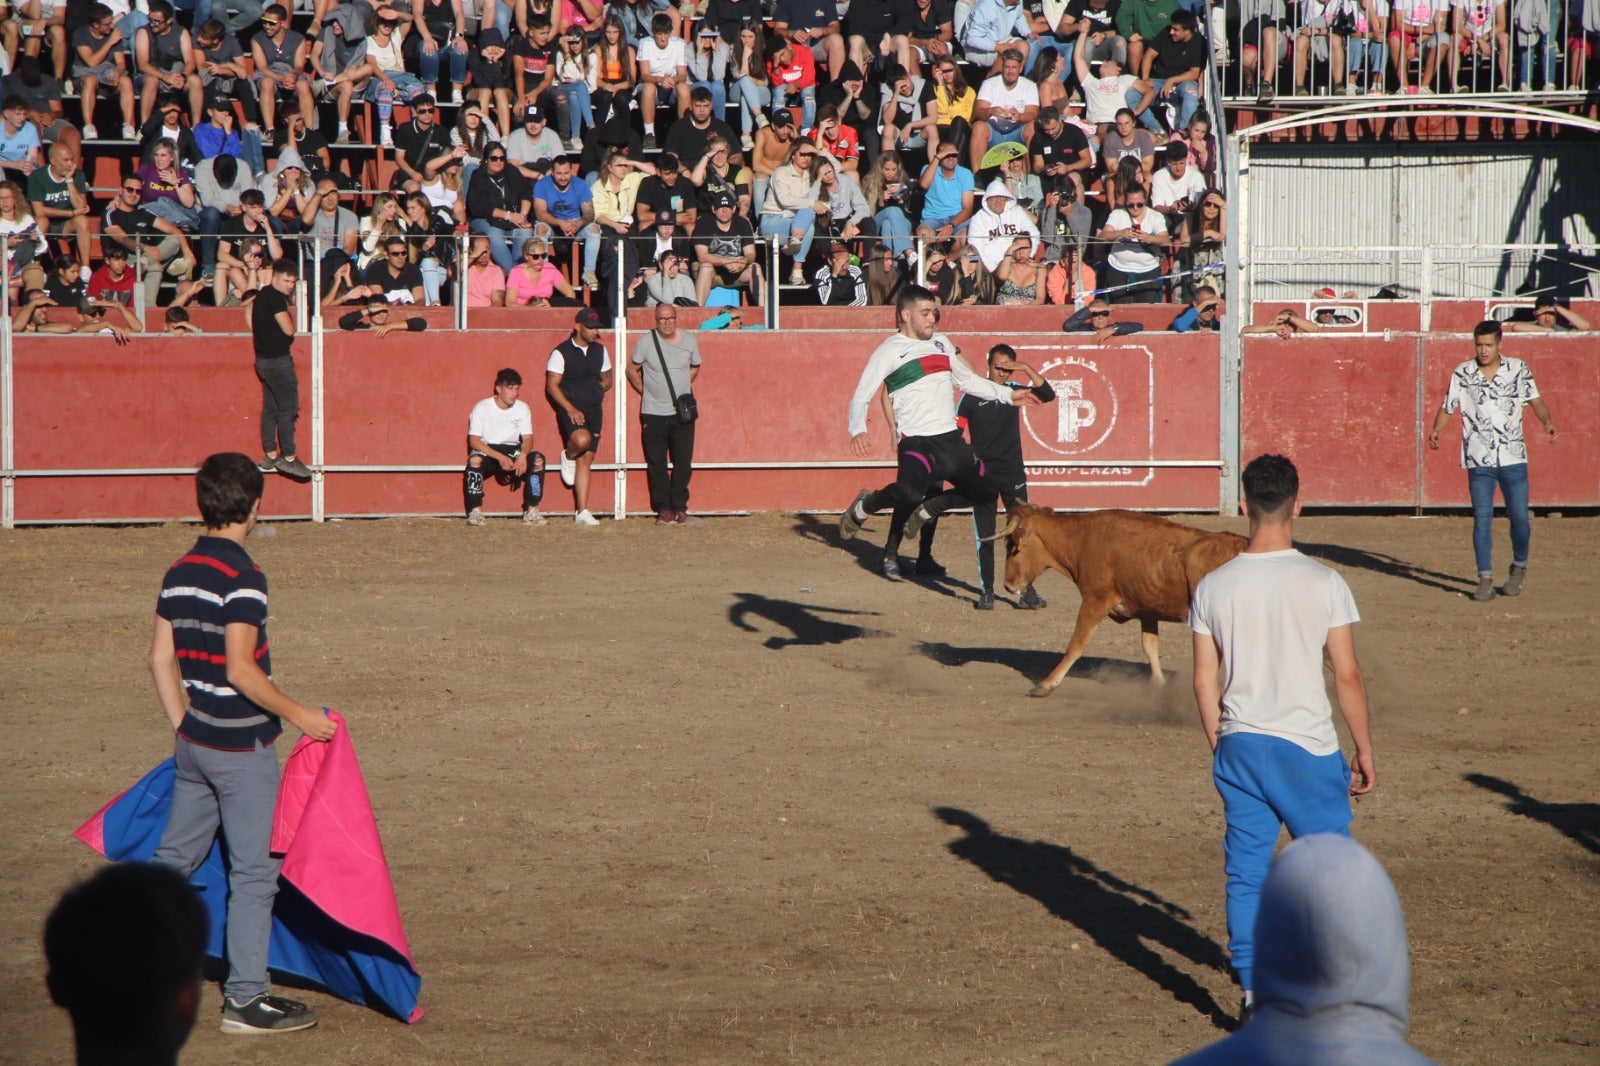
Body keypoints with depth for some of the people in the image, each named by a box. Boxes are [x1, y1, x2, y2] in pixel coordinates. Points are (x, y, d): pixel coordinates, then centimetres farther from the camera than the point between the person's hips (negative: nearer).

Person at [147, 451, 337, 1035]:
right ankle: (245, 997, 3)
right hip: (241, 745, -8)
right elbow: (240, 670, -22)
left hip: (195, 741, 8)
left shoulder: (179, 571, 7)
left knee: (175, 857, 18)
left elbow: (161, 658, 11)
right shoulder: (242, 576, -17)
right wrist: (298, 715, -12)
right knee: (254, 871, 1)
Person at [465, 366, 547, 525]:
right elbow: (474, 441, -17)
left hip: (513, 452, 3)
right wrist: (500, 457, -30)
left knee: (537, 459, -26)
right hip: (487, 452, -3)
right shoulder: (482, 408, -10)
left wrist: (523, 455, -28)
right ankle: (475, 511, -30)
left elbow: (527, 438, -3)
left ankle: (531, 511, -23)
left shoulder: (522, 408, 1)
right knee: (475, 460, -38)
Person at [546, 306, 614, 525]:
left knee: (585, 459, 3)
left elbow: (607, 379, 23)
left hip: (594, 410, 5)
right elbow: (552, 385, -8)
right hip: (570, 410, -5)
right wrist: (571, 408, -17)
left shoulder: (600, 351, 12)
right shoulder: (561, 353, -5)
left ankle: (582, 512, 3)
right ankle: (568, 456, 4)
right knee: (582, 440, -33)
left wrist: (595, 390, 4)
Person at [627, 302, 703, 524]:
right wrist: (645, 391, 3)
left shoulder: (689, 341, 3)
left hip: (682, 413, 2)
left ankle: (679, 508, 8)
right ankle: (664, 508, 7)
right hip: (654, 414, -2)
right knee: (657, 465, 1)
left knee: (683, 463, 0)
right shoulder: (645, 343, -5)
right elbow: (632, 370, 7)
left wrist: (682, 388, 12)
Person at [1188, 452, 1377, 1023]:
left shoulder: (1213, 586, -3)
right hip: (1307, 747, -3)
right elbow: (1348, 676, -7)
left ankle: (1252, 989, 6)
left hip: (1239, 746, 3)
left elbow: (1205, 680, 2)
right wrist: (1364, 749, 4)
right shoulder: (1323, 583, -11)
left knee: (1246, 872, 9)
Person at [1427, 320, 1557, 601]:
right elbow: (1447, 407, 6)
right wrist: (1436, 430, -13)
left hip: (1513, 457, 0)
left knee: (1519, 517, -1)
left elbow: (1535, 400, 9)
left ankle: (1519, 566, 25)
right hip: (1479, 460, 0)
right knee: (1482, 519, -3)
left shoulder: (1518, 369, 3)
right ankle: (1485, 579, 3)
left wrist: (1547, 421, -10)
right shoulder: (1462, 374, 2)